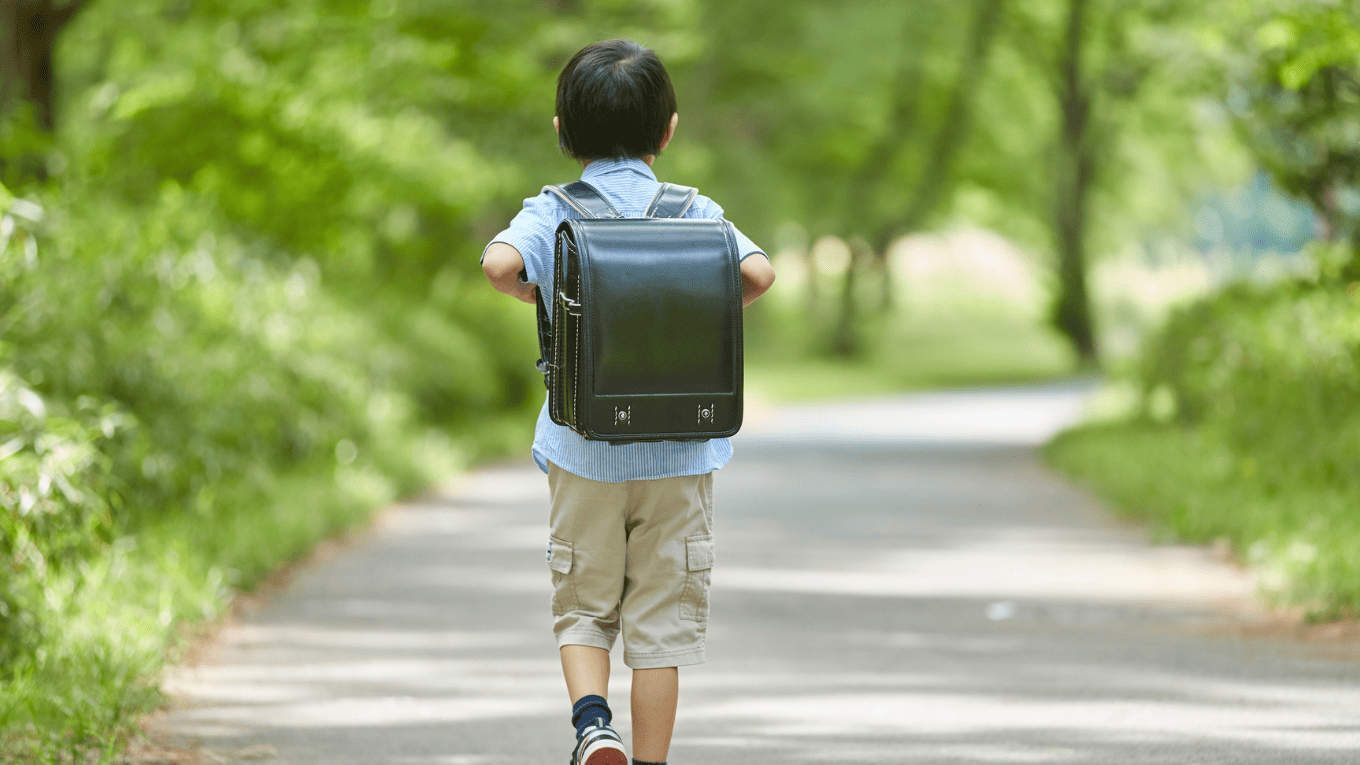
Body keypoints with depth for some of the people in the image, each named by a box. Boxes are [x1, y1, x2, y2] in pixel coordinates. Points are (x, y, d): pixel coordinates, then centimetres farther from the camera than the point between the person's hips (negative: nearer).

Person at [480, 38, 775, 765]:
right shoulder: (692, 212, -1)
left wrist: (533, 291, -1)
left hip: (584, 451, 0)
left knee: (583, 608, 13)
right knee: (661, 623, 7)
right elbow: (758, 273, -16)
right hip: (676, 454, 0)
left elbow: (500, 263, -22)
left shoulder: (553, 214, -3)